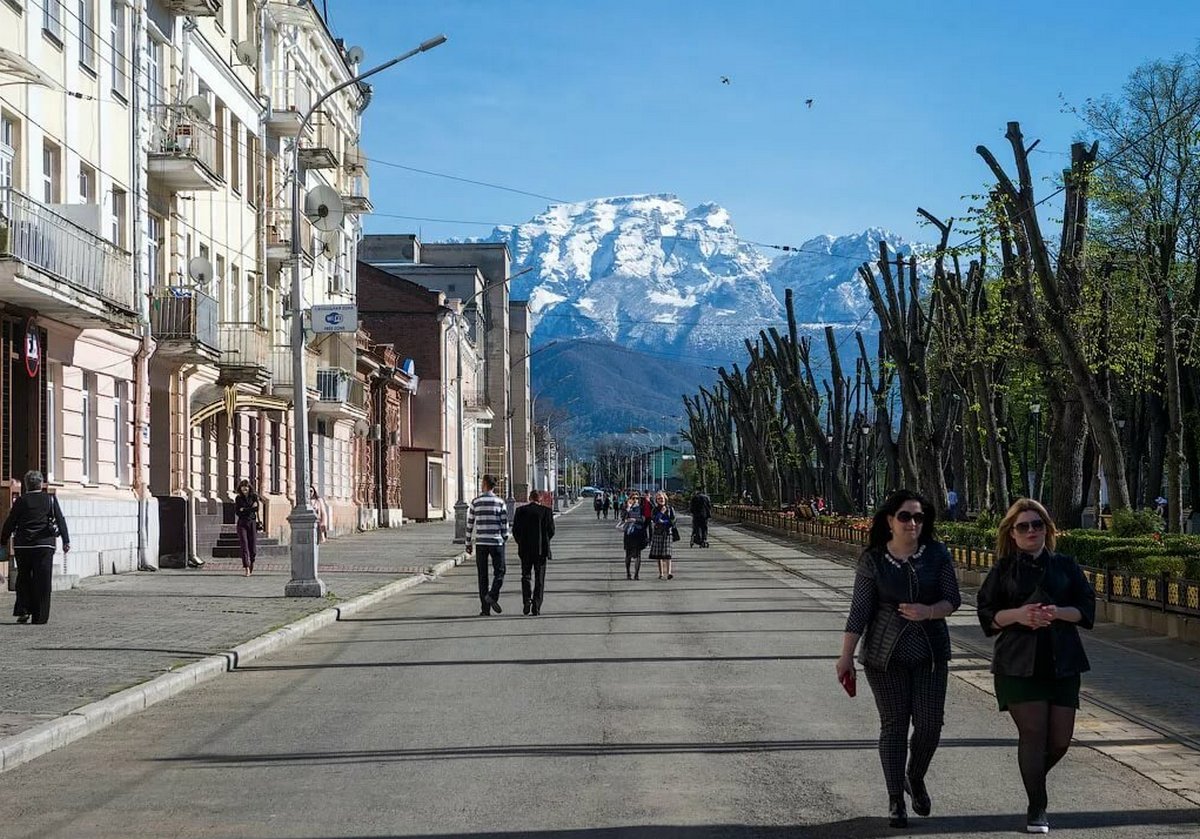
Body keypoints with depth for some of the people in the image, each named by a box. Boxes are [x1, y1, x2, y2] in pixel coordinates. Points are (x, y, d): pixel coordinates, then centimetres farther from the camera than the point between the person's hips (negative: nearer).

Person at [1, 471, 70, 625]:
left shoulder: (21, 501, 0)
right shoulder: (50, 499, 2)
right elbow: (60, 521, 3)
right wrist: (66, 541, 8)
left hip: (22, 546, 0)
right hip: (44, 544, 0)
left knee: (23, 579, 14)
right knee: (43, 581, 2)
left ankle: (23, 611, 5)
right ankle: (40, 616, 0)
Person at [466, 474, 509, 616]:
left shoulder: (476, 501, 2)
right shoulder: (499, 501, -2)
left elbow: (470, 523, 4)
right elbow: (505, 523, -2)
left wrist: (468, 543, 11)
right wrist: (505, 539, 9)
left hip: (480, 542, 2)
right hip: (496, 541, -2)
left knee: (482, 575, 5)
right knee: (499, 572, 10)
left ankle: (485, 609, 2)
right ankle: (492, 595, -15)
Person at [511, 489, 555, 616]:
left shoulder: (520, 511, -1)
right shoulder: (547, 511, -4)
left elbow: (515, 530, -1)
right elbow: (551, 530, -6)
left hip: (525, 549, 1)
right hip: (541, 549, -1)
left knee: (525, 576, 15)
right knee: (539, 579, 5)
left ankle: (527, 601, -1)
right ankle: (536, 607, 0)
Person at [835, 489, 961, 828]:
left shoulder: (937, 554, -1)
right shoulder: (873, 560, -5)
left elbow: (952, 599, -1)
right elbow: (859, 610, -5)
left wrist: (928, 612, -22)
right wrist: (846, 657, -8)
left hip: (931, 653, 2)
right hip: (886, 655, -2)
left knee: (929, 724, -2)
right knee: (894, 725, 1)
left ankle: (915, 779, 27)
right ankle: (895, 801, 12)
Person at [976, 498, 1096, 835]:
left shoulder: (1065, 566, 10)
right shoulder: (1003, 570, 6)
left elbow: (1086, 608, 5)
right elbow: (986, 615, 3)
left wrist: (1058, 612, -14)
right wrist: (1016, 615, -15)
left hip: (1063, 662, 2)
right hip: (1019, 663, -2)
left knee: (1060, 739, 2)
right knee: (1033, 732, -9)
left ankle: (1035, 777, 33)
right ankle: (1037, 808, 1)